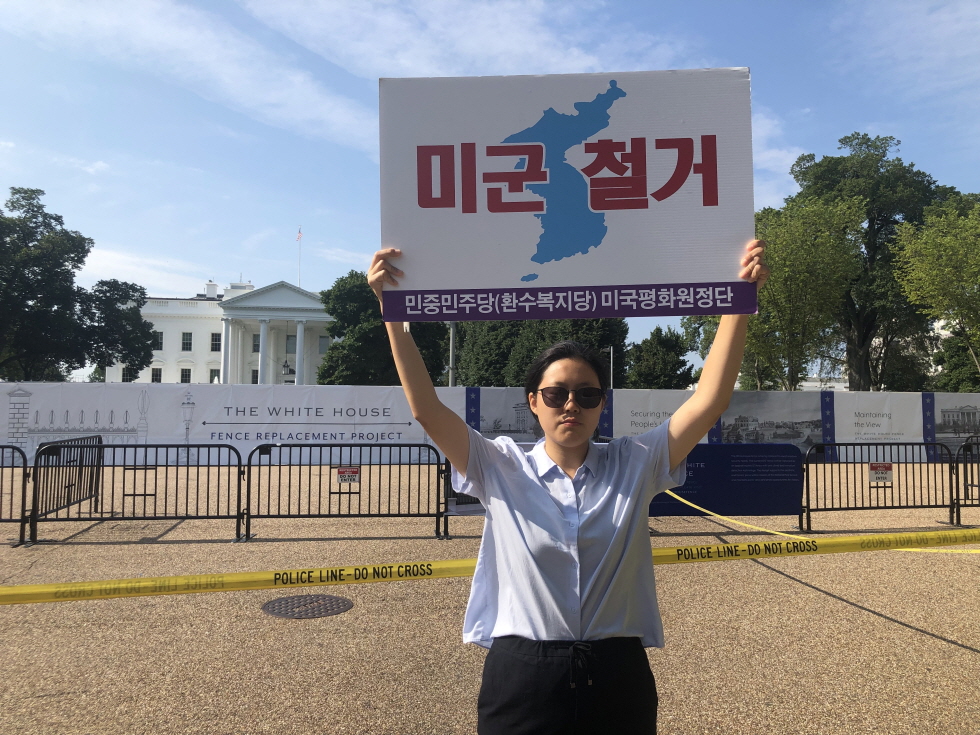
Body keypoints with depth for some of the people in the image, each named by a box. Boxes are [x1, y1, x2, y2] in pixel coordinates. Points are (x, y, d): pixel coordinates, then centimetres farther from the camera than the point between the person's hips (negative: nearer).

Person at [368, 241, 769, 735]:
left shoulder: (635, 465, 0)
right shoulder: (500, 469, -3)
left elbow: (710, 401, -7)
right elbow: (426, 409, -11)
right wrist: (393, 313, -19)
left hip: (618, 680, 1)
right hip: (520, 679, -1)